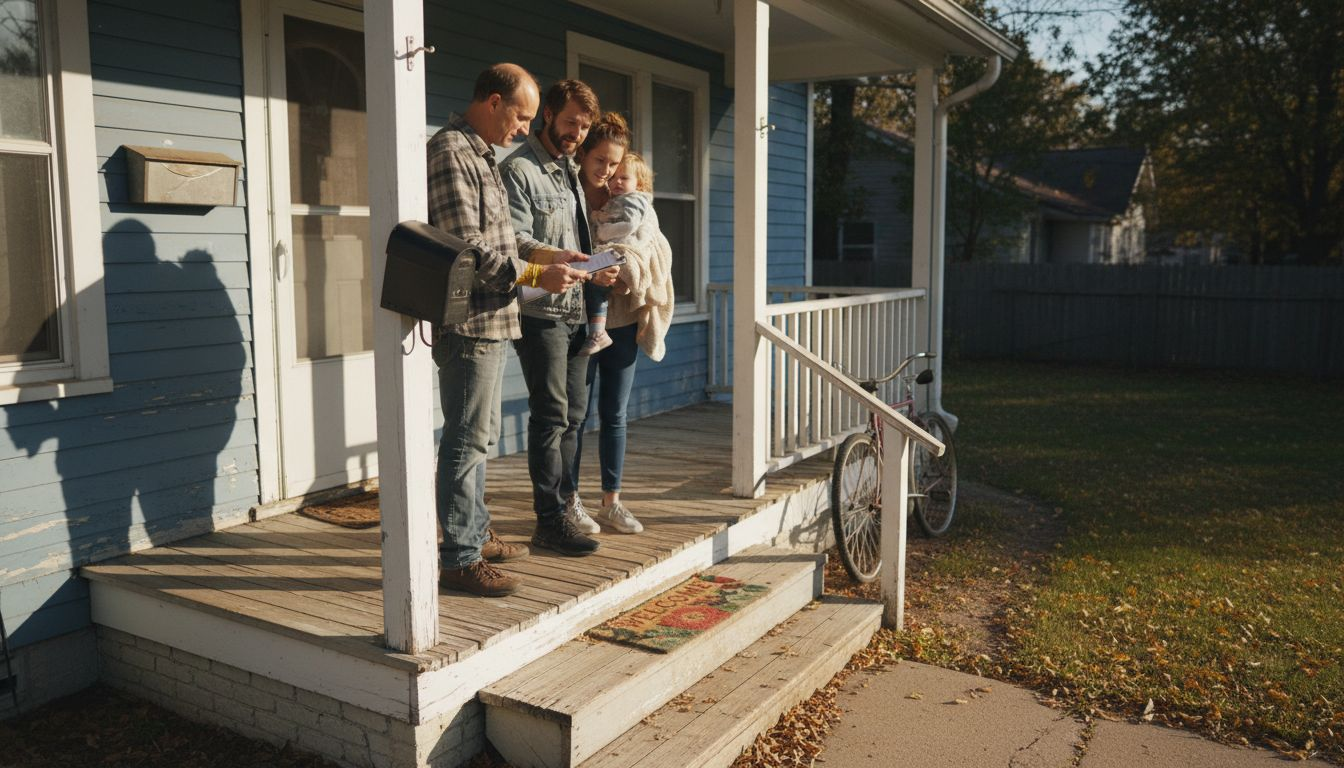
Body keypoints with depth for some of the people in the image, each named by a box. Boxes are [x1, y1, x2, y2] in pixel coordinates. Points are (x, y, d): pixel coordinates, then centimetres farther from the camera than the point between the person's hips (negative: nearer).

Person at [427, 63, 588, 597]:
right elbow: (465, 248, -22)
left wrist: (541, 258, 12)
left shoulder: (481, 154, 18)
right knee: (467, 441, -5)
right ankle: (459, 558, 3)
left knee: (479, 437, 17)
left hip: (491, 321, 11)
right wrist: (535, 275, -20)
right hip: (468, 321, -10)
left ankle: (476, 534, 30)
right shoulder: (450, 152, -14)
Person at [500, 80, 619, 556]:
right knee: (551, 415, -8)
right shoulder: (519, 169, -6)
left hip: (574, 308, 8)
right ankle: (550, 522, -2)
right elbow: (514, 238, -17)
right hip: (539, 310, -8)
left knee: (574, 411, 12)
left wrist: (595, 270, 8)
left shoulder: (570, 171, 21)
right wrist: (558, 257, -31)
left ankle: (564, 500, 24)